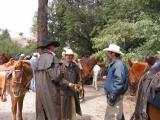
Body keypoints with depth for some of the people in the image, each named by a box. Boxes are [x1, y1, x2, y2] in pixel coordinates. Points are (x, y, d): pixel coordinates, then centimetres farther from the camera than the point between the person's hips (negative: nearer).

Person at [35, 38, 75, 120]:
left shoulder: (41, 58, 12)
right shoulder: (50, 57, -15)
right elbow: (55, 76, -21)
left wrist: (67, 83, 12)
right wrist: (61, 67, -2)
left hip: (41, 90, 9)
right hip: (49, 91, -9)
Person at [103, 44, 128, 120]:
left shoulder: (118, 65, -20)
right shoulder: (113, 64, 12)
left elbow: (119, 82, -27)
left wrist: (112, 96, -25)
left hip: (115, 97, -10)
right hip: (111, 95, 10)